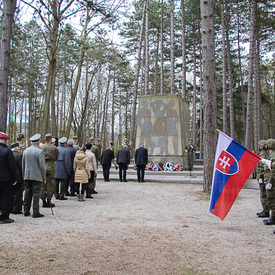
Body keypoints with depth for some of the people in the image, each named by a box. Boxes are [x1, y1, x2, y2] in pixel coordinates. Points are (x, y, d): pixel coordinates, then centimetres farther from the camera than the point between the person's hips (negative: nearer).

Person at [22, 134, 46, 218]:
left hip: (27, 176, 6)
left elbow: (23, 164, 13)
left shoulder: (25, 151, 8)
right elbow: (42, 165, -11)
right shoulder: (40, 151, -10)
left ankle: (26, 211, 18)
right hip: (37, 176, -6)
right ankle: (35, 212, -1)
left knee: (27, 193, 11)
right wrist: (44, 176, -2)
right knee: (36, 194, -3)